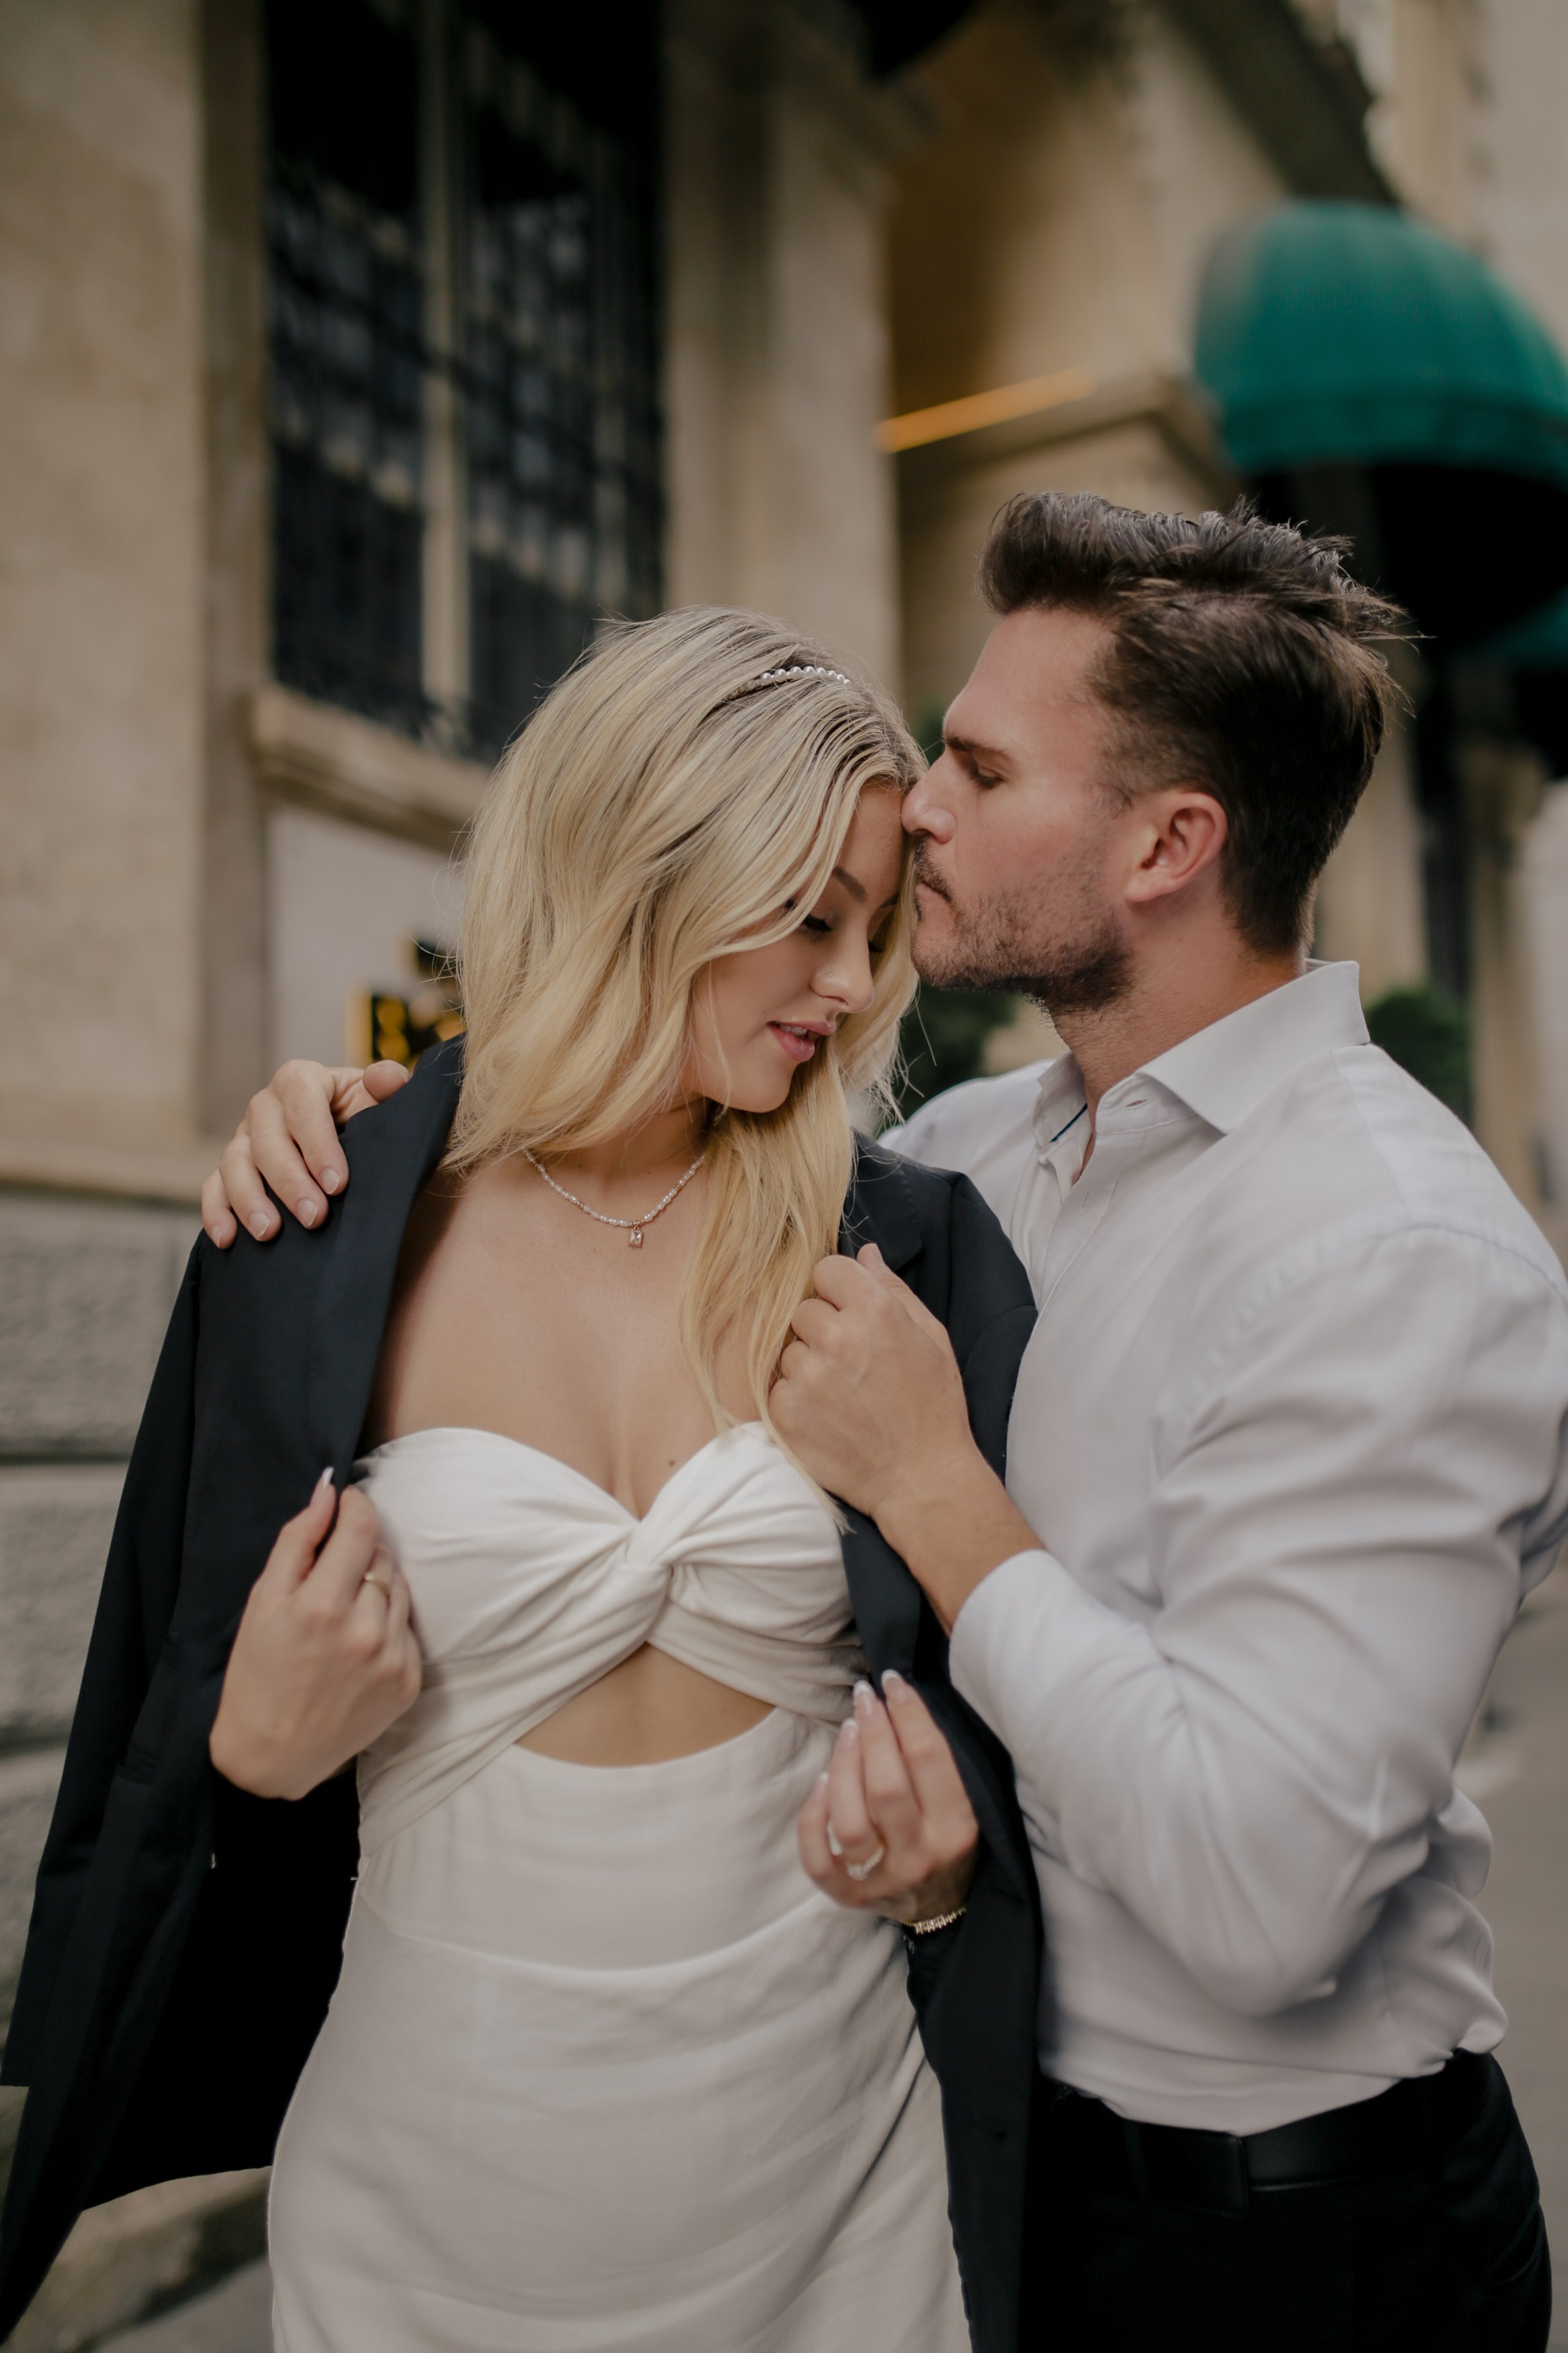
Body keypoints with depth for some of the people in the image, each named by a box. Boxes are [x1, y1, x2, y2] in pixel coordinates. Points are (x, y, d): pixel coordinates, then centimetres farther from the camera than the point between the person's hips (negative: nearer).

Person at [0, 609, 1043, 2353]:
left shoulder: (909, 1257, -7)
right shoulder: (316, 1259, -9)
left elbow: (1005, 1690, 3)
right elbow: (174, 1772, 2)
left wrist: (939, 1869, -16)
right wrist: (262, 1753, -18)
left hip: (831, 2172, 1)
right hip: (430, 2188, 0)